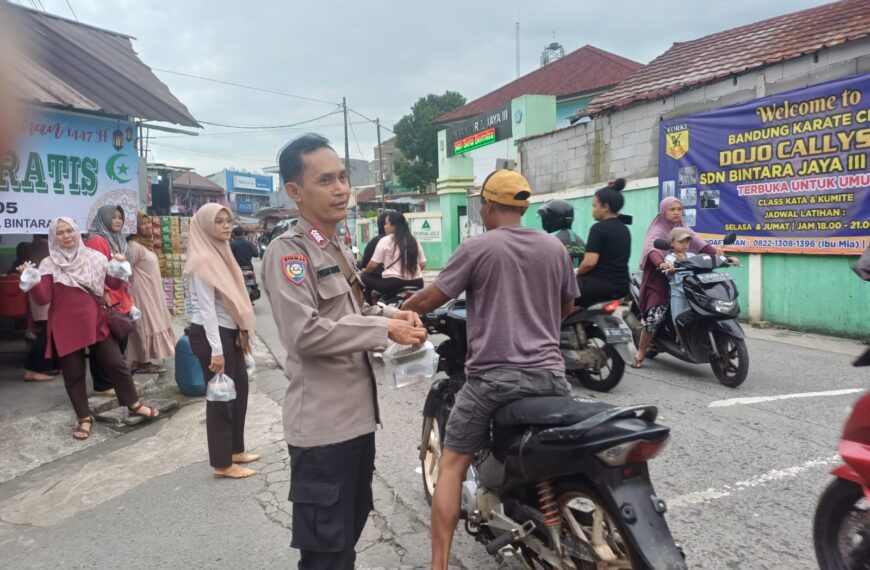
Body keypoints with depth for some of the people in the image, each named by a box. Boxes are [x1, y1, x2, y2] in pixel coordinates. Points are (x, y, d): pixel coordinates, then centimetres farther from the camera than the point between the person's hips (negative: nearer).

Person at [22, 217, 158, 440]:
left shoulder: (95, 257, 3)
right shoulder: (49, 265, -3)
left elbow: (114, 284, 9)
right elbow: (43, 299, -9)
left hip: (97, 323, 2)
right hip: (67, 328, -1)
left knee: (116, 364, 6)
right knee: (73, 375, 6)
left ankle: (134, 404, 22)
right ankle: (84, 418, 20)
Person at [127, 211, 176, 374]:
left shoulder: (146, 244, 13)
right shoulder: (134, 246, -17)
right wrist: (131, 288, -12)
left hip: (151, 292, 9)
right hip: (142, 293, -9)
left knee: (150, 324, 11)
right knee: (145, 325, -4)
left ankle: (141, 361, 18)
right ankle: (143, 363, 4)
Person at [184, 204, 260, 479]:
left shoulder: (221, 252, 11)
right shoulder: (203, 259, -17)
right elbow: (206, 308, -20)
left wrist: (242, 332, 17)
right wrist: (216, 351, -22)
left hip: (229, 332, 9)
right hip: (210, 334, -9)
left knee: (239, 390, 16)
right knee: (221, 396, 1)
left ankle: (235, 449, 31)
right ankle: (222, 463, 14)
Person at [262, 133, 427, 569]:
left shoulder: (339, 249, 12)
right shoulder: (287, 252, -17)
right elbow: (305, 333, -27)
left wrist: (389, 314, 0)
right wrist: (385, 329, -22)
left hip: (357, 413, 9)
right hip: (322, 422, -9)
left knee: (351, 526, 25)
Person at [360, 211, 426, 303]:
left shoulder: (385, 241, -2)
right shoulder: (414, 241, 12)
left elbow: (373, 265, 0)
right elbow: (422, 265, 13)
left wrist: (364, 271, 21)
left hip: (393, 283, -6)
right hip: (416, 284, 6)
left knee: (364, 277, 13)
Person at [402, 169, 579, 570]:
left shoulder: (476, 248, -6)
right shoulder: (555, 247, 8)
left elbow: (427, 301, -4)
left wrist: (397, 313, 16)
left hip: (494, 376, -4)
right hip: (549, 374, 5)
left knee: (452, 463, 8)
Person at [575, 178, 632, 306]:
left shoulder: (598, 228, -13)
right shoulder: (624, 229, 13)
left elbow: (590, 262, -20)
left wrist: (576, 274, -4)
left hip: (601, 284, -9)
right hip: (622, 285, 9)